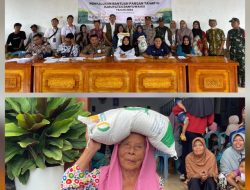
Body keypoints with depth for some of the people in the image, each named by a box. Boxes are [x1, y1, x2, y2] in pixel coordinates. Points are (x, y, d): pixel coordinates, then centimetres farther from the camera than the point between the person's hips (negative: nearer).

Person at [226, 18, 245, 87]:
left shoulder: (243, 31, -3)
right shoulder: (230, 32, 10)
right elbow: (228, 42, 15)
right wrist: (227, 50, 10)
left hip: (241, 52, -4)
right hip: (233, 52, 4)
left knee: (242, 67, -5)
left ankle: (243, 83, 1)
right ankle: (237, 82, 16)